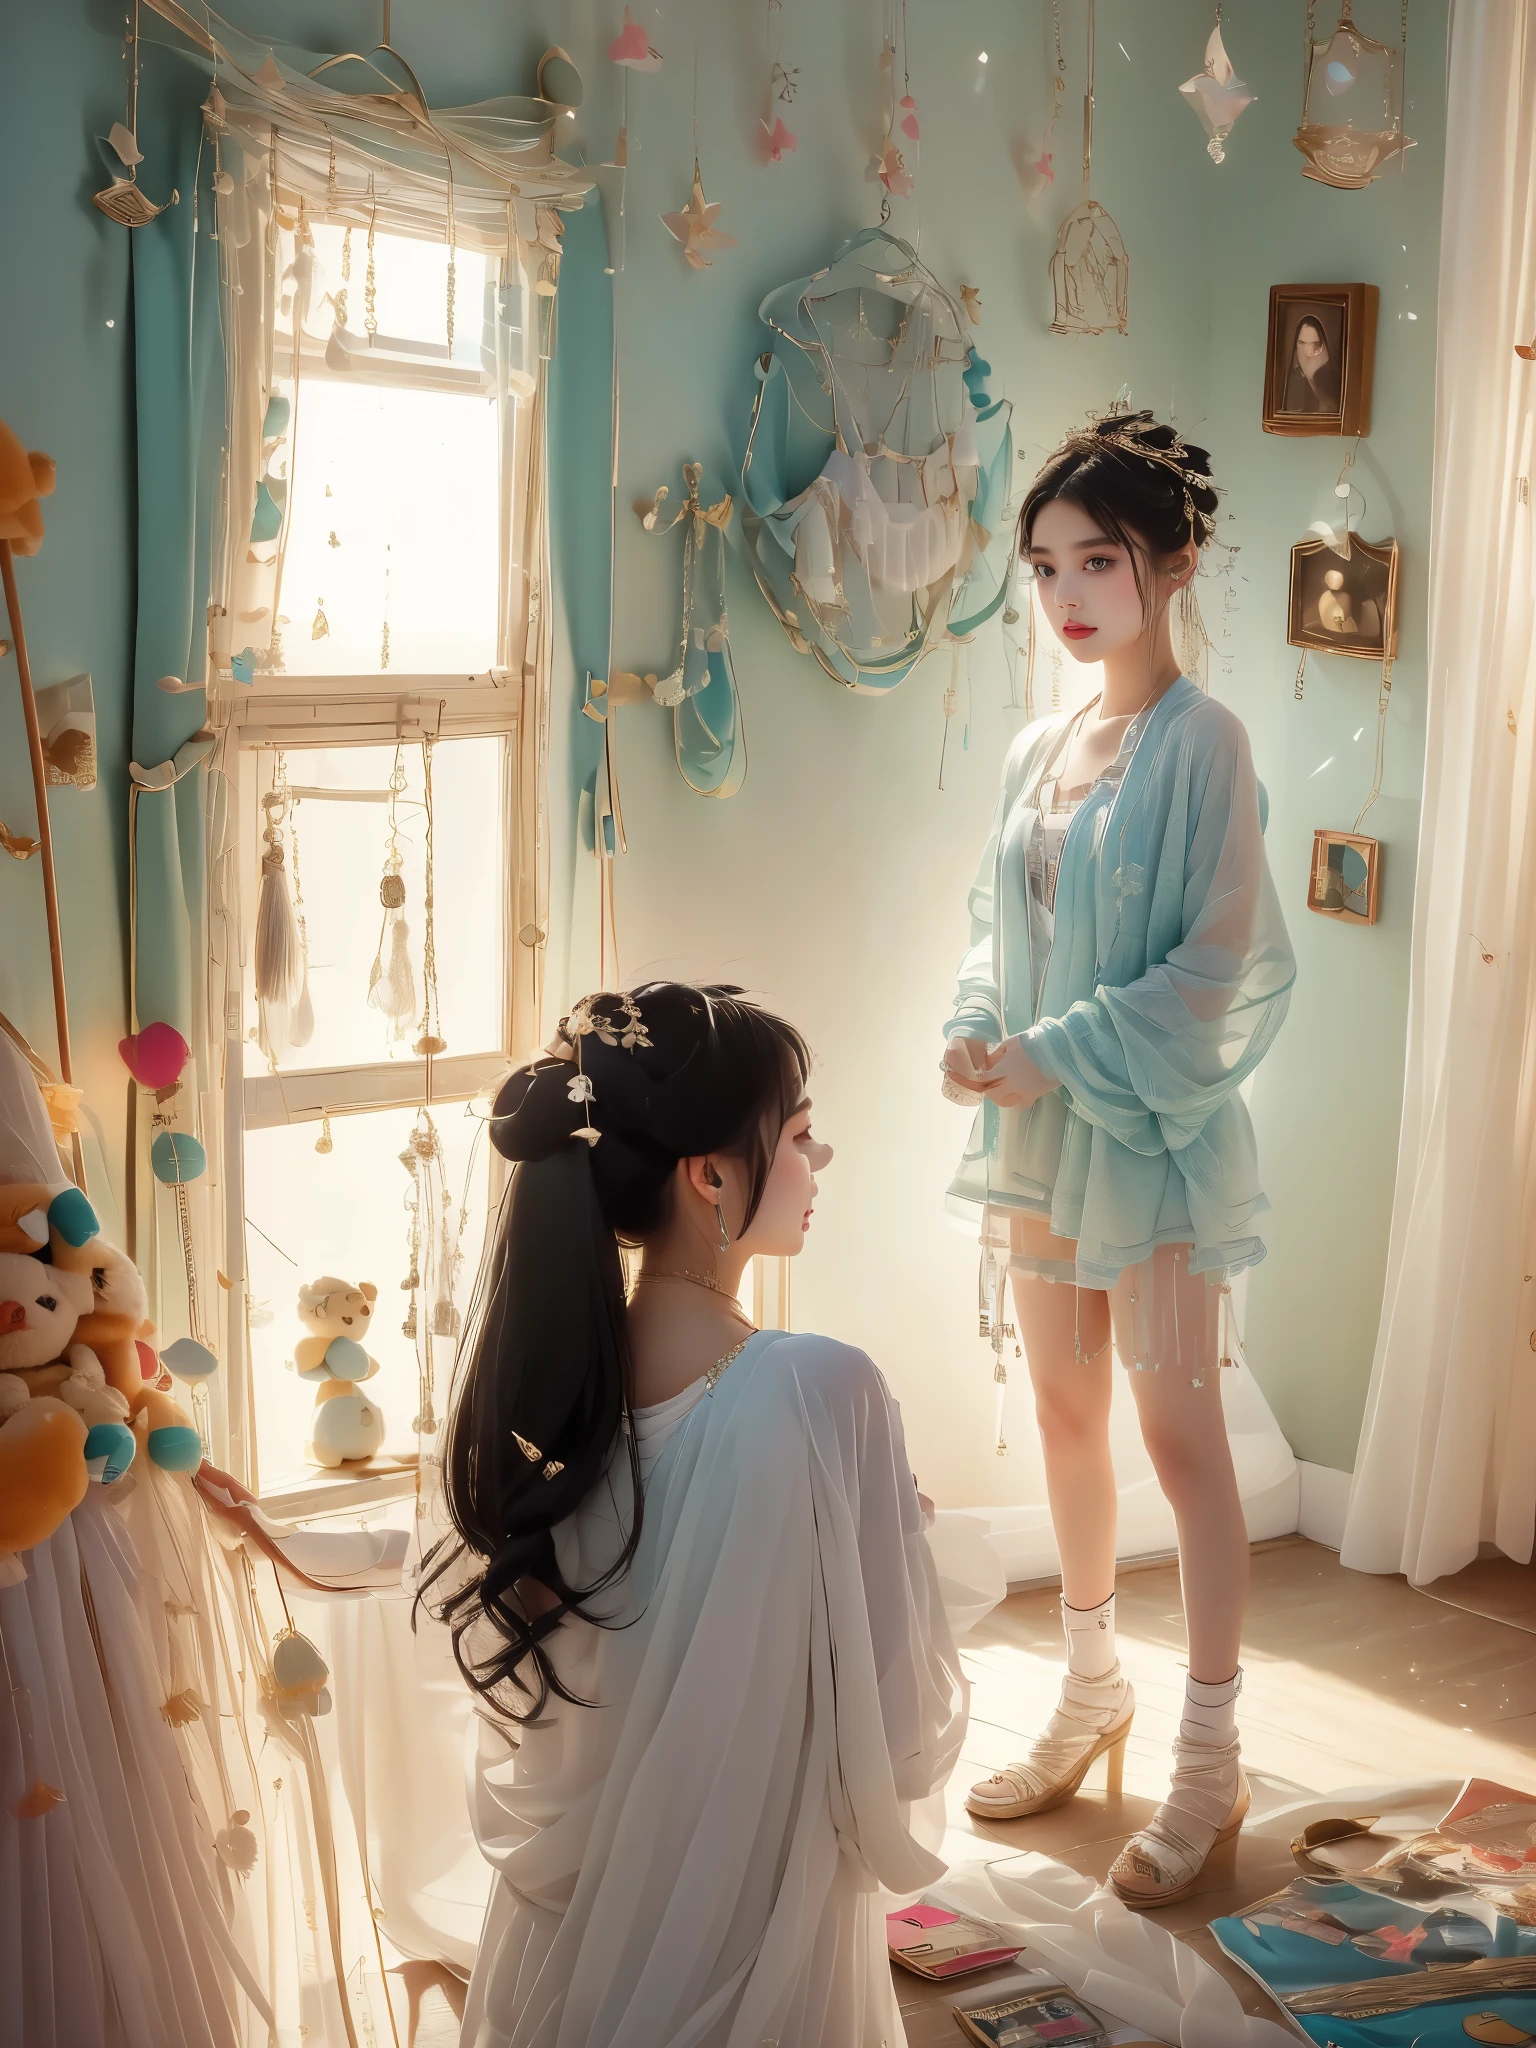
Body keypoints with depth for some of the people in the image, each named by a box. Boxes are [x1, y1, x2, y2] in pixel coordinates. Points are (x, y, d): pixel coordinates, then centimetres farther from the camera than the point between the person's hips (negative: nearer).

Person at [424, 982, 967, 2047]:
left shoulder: (542, 1366, -10)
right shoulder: (825, 1392, -26)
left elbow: (515, 1669, 3)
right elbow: (907, 1734, -19)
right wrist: (907, 1536, -2)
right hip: (754, 1931, -4)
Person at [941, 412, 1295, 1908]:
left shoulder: (1200, 744, -12)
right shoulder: (1037, 752, 9)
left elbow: (1220, 966, -15)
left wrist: (1059, 1059, -18)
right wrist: (973, 1033, -5)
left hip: (1152, 1136, -7)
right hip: (1037, 1130, 7)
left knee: (1180, 1436, 1)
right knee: (1064, 1411, 16)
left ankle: (1209, 1759, 14)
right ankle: (1091, 1695, 34)